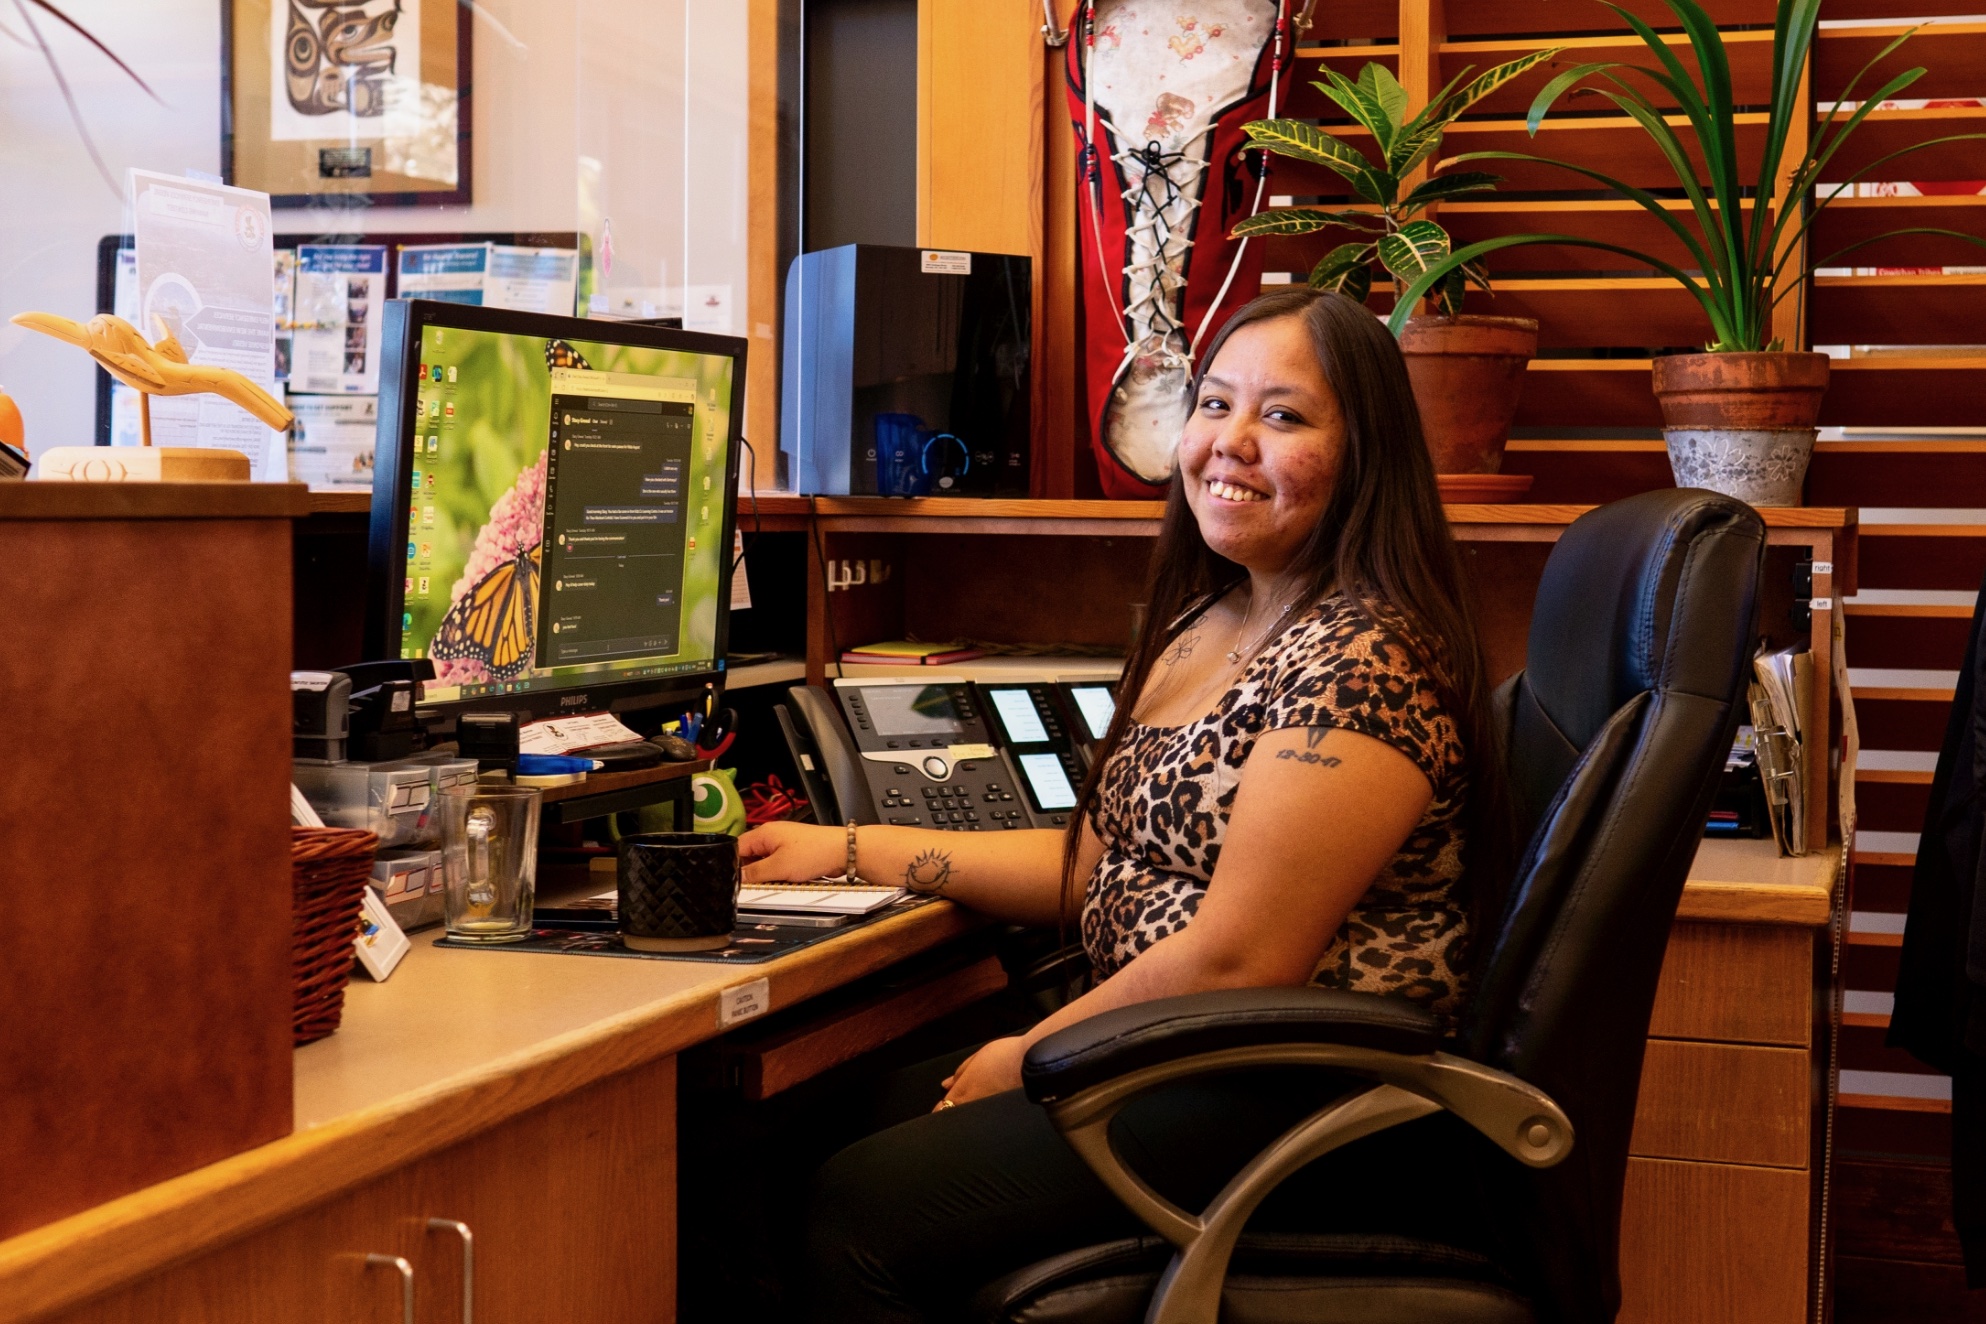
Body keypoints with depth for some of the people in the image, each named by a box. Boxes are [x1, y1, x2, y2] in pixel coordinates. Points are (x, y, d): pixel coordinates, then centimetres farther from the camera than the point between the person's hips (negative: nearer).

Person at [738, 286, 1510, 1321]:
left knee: (864, 1205, -19)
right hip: (1174, 1063, 9)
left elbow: (1238, 963, -21)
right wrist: (849, 850, 14)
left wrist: (1025, 1060, -10)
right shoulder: (1205, 624, 12)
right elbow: (1106, 862, 17)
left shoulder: (1362, 661, -18)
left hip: (1302, 1107, -9)